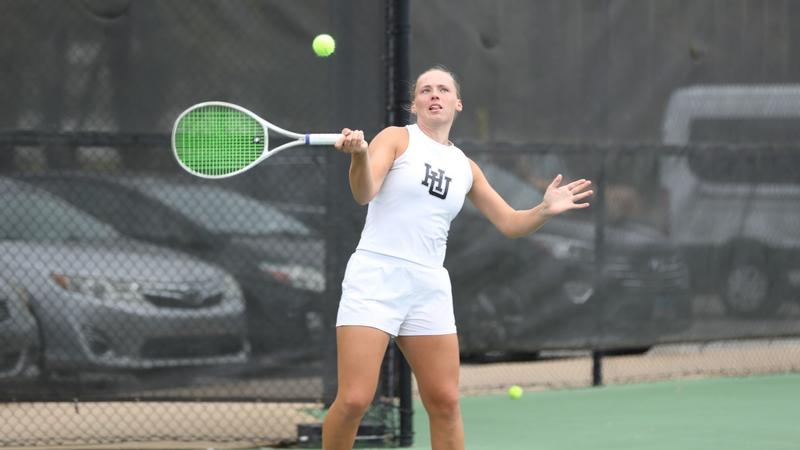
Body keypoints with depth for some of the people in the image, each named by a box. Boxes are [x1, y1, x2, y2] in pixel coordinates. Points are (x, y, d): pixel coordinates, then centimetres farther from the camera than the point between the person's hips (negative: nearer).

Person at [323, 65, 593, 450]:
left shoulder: (465, 168, 15)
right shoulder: (398, 139, 1)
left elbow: (510, 223, 21)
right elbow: (364, 193, -16)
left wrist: (546, 209, 0)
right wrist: (359, 155, -37)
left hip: (429, 288, 5)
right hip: (376, 277, -5)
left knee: (445, 402, 3)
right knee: (354, 400, -13)